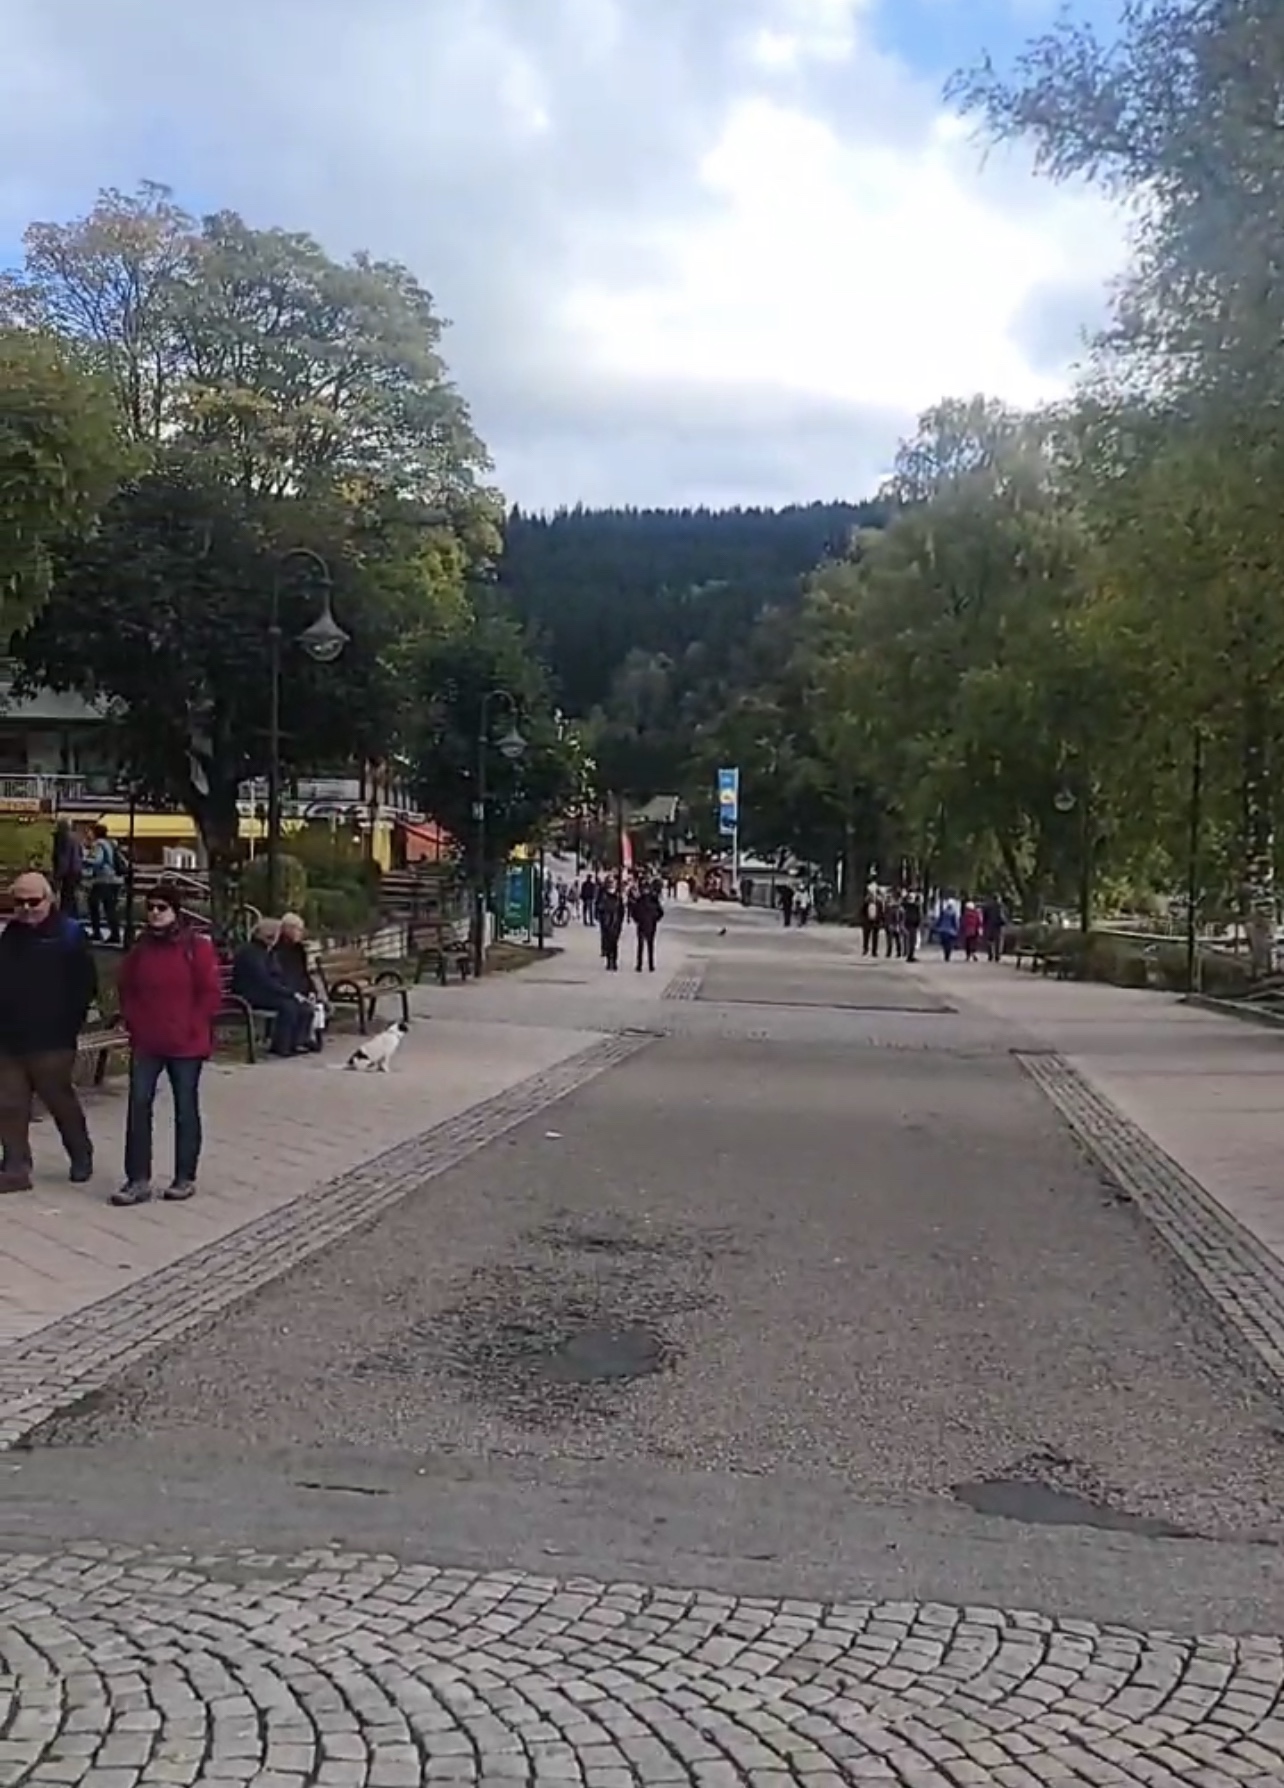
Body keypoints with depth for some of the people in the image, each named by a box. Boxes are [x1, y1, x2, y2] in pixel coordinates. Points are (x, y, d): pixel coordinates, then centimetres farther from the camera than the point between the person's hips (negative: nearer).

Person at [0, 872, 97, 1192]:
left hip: (51, 1041, -5)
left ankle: (81, 1157, 27)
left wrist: (69, 1024, -11)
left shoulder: (70, 933, -7)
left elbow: (86, 986, -8)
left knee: (60, 1100, 7)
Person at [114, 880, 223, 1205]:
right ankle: (138, 1180, 4)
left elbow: (211, 993, -9)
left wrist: (191, 1028, -11)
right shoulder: (141, 946, 6)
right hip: (145, 1043, 4)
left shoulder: (197, 946, -8)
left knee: (185, 1109, 5)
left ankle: (185, 1177, 15)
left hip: (186, 1044, -4)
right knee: (138, 1106, -1)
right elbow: (126, 989, 14)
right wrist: (133, 1022, 3)